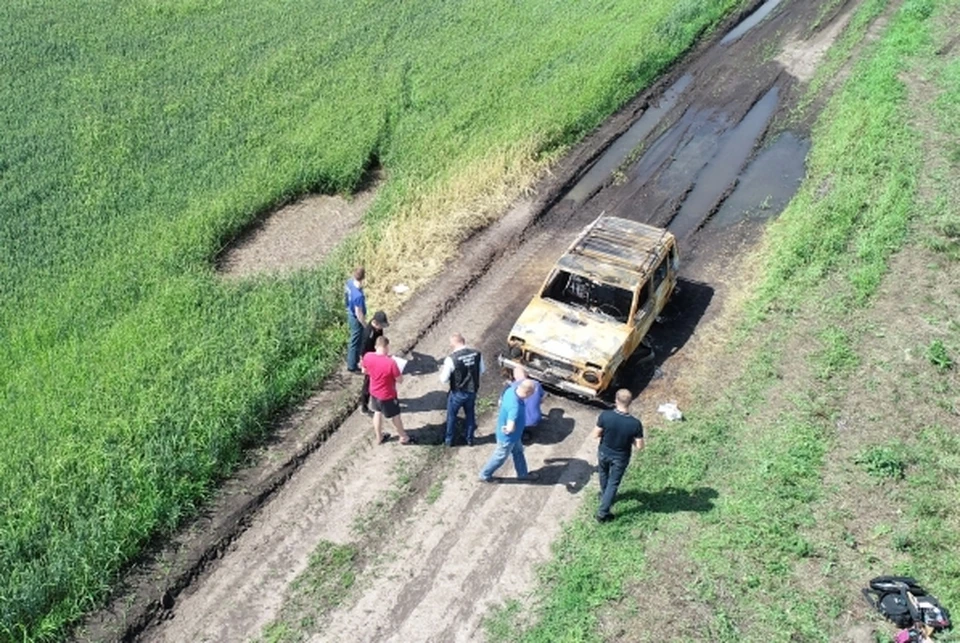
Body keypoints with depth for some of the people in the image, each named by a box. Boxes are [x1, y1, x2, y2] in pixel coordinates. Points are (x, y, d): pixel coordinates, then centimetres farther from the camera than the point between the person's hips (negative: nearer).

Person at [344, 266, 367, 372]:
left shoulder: (350, 282, -14)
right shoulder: (358, 295, -39)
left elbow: (345, 291, 8)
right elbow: (359, 314, -29)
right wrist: (366, 325, -14)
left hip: (351, 314, 9)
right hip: (356, 319, -9)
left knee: (355, 340, 29)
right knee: (355, 342, 11)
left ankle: (354, 359, 50)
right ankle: (352, 366, 30)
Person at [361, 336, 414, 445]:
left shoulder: (367, 357, -18)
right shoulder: (390, 362, -34)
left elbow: (364, 371, 2)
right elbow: (400, 380, -22)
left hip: (374, 392, 5)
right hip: (387, 396, -5)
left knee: (377, 413, 28)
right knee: (395, 417, 18)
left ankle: (379, 437, 46)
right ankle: (404, 438, 40)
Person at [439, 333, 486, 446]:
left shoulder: (451, 359, -26)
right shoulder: (477, 353, -12)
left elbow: (444, 380, -17)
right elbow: (482, 370, 5)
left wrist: (442, 372, 3)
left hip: (457, 393, -4)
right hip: (472, 391, 4)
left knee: (451, 416, 21)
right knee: (470, 415, 25)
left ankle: (449, 440, 37)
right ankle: (470, 439, 40)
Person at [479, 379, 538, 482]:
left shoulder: (511, 390, -16)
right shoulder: (515, 406, -43)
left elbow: (501, 402, 6)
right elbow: (510, 428, -55)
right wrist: (507, 430, -34)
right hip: (508, 437, -8)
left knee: (518, 452, 28)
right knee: (500, 457, 17)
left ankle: (523, 473, 50)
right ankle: (485, 475, 39)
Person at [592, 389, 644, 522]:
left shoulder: (605, 416, -28)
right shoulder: (635, 424, -29)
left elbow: (596, 435, -15)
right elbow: (639, 446, -18)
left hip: (604, 452, 2)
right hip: (620, 457, -1)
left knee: (603, 474, 33)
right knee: (613, 483, 20)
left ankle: (604, 496, 58)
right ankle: (602, 513, 28)